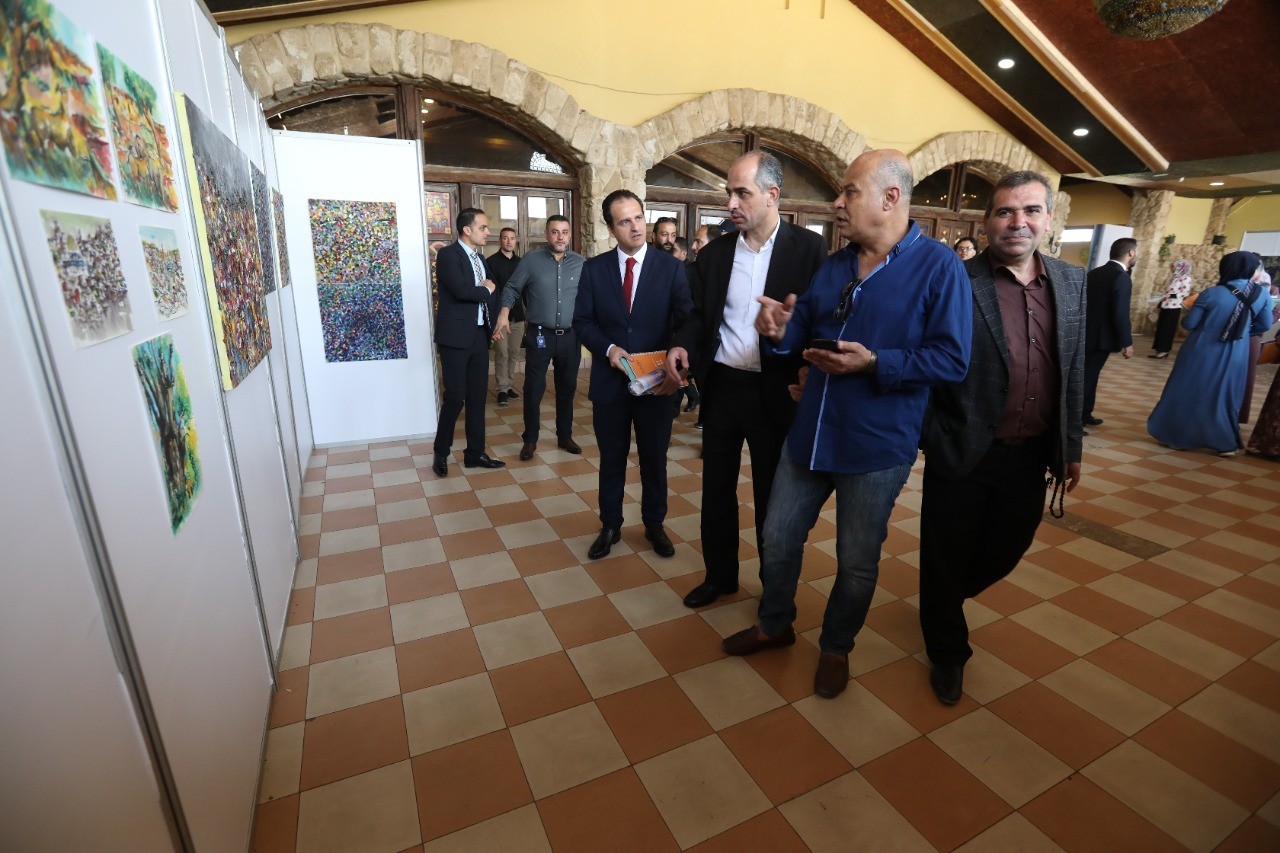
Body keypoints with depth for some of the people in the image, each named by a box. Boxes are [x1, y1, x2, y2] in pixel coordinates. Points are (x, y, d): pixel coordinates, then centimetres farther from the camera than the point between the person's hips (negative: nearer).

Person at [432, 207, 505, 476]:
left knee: (478, 396, 9)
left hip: (479, 336, 7)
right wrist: (486, 290, -6)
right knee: (455, 397, -3)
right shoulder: (447, 254, -8)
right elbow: (460, 290, -22)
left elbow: (489, 294, 16)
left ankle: (475, 453, 20)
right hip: (455, 337, -7)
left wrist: (493, 323, 1)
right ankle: (440, 453, 17)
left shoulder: (479, 258, 15)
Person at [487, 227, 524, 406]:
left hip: (518, 316, 4)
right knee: (502, 354, -4)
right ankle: (502, 389, 2)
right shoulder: (491, 262, -2)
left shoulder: (520, 262, 11)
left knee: (514, 353, 9)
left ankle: (509, 386, 19)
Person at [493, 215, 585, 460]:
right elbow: (512, 289, 3)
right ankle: (530, 440, 16)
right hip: (540, 336, -2)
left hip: (570, 336, 2)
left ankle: (565, 436, 27)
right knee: (533, 389, 2)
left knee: (567, 388, 12)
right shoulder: (531, 260, -1)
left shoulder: (580, 263, 5)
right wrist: (504, 313, -13)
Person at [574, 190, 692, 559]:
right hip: (609, 381, 1)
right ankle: (610, 526, 32)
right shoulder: (594, 268, 1)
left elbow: (686, 323, -8)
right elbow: (582, 321, 2)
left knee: (654, 460, 13)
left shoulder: (671, 267, -3)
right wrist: (608, 348, -16)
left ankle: (654, 525, 33)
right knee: (611, 459, 14)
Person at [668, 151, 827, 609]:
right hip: (720, 386, 4)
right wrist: (682, 344, -10)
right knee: (716, 488, 14)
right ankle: (719, 576, 35)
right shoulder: (713, 253, 6)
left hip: (774, 392, -3)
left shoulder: (808, 248, -5)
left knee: (772, 495, 11)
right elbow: (700, 314, 10)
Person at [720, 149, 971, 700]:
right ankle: (774, 626, 41)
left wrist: (874, 363, -25)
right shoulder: (834, 266, 9)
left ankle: (836, 647, 39)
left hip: (877, 448, -5)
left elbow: (951, 360, -15)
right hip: (808, 436, 6)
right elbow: (802, 333, 7)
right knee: (777, 540, 16)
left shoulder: (938, 266, -10)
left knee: (856, 564, 13)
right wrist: (780, 332, -15)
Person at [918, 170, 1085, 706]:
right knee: (947, 557, 10)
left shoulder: (1071, 281, 6)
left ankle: (945, 600, 51)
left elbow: (1074, 372, 10)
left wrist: (1070, 446, 11)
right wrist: (929, 438, -11)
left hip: (1030, 455, 5)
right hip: (962, 453, -5)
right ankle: (947, 651, 36)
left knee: (1007, 548, 20)